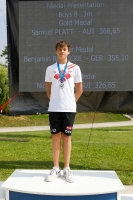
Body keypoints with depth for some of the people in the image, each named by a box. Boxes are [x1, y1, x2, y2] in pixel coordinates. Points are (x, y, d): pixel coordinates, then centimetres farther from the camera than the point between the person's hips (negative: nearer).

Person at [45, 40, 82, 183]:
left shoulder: (75, 68, 3)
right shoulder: (50, 69, 6)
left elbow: (79, 90, 8)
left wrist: (71, 102, 7)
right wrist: (55, 101, 9)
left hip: (69, 109, -1)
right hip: (54, 108, 1)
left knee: (66, 137, 5)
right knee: (55, 137, 5)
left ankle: (67, 169, 14)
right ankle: (56, 168, 14)